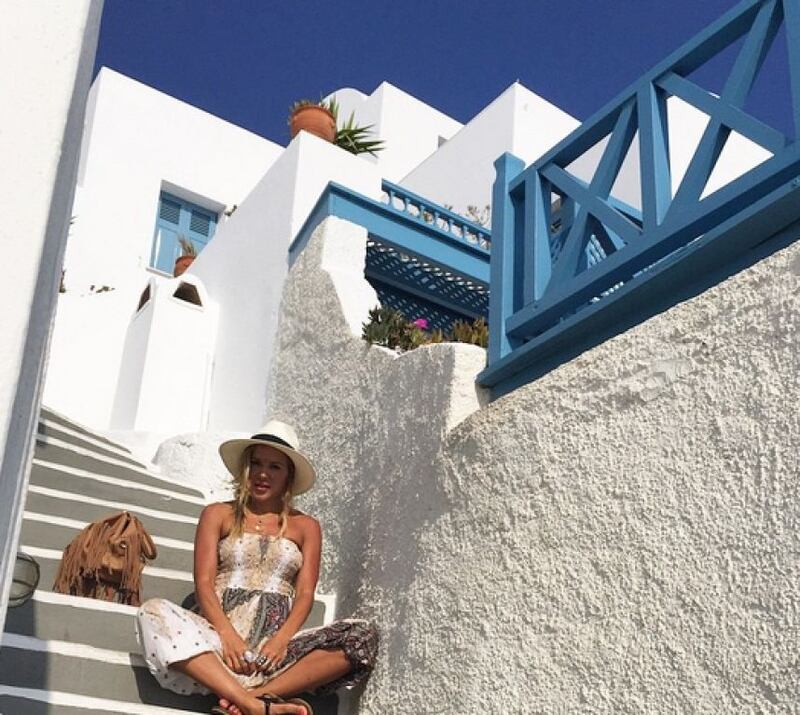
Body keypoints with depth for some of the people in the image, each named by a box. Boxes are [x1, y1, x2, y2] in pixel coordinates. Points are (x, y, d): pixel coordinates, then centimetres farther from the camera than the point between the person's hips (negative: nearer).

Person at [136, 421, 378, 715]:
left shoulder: (305, 526, 17)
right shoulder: (218, 514, 15)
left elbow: (305, 593, 7)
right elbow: (203, 582, 4)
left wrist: (282, 639, -14)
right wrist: (226, 634, -15)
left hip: (274, 645, 1)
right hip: (219, 635, 0)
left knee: (364, 636, -22)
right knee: (153, 611, -30)